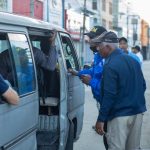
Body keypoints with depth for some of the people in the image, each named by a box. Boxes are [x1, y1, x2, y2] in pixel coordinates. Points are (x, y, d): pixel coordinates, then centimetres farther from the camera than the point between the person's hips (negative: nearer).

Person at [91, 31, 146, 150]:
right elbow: (142, 86, 14)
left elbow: (109, 95, -20)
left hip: (120, 115, -8)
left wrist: (101, 119, -16)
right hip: (138, 113, 8)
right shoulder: (133, 61, 9)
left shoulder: (110, 65, -16)